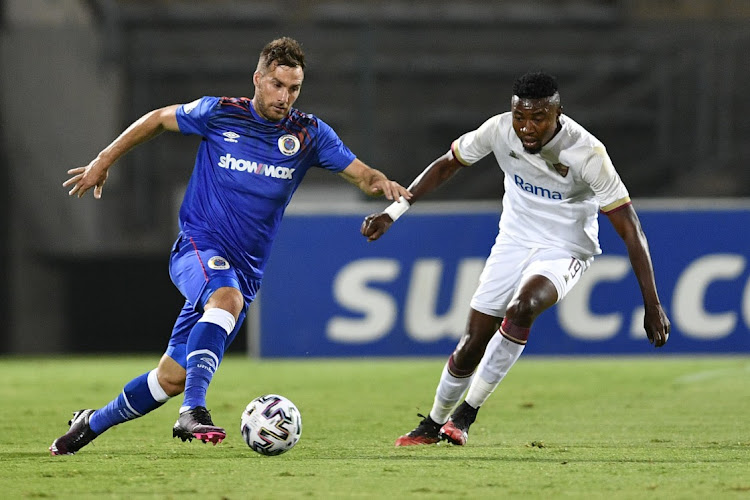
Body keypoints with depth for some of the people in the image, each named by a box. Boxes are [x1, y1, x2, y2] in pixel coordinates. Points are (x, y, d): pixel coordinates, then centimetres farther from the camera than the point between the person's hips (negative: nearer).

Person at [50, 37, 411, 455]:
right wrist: (104, 162, 14)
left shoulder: (309, 134, 2)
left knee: (173, 378, 4)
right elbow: (158, 119, 12)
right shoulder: (219, 114, -3)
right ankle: (193, 412, -48)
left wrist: (382, 183, -24)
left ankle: (94, 423, 26)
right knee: (227, 296, -39)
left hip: (245, 271, 4)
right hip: (199, 248, -4)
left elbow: (361, 174, -1)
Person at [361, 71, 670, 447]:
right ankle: (433, 425, 27)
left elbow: (630, 229, -23)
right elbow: (447, 164, 3)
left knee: (522, 306, -33)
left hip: (565, 250, -4)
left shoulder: (587, 154, -27)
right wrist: (394, 211, -2)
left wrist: (652, 306, -25)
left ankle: (466, 413, -19)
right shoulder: (499, 130, -17)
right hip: (514, 242, 4)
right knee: (473, 344, 1)